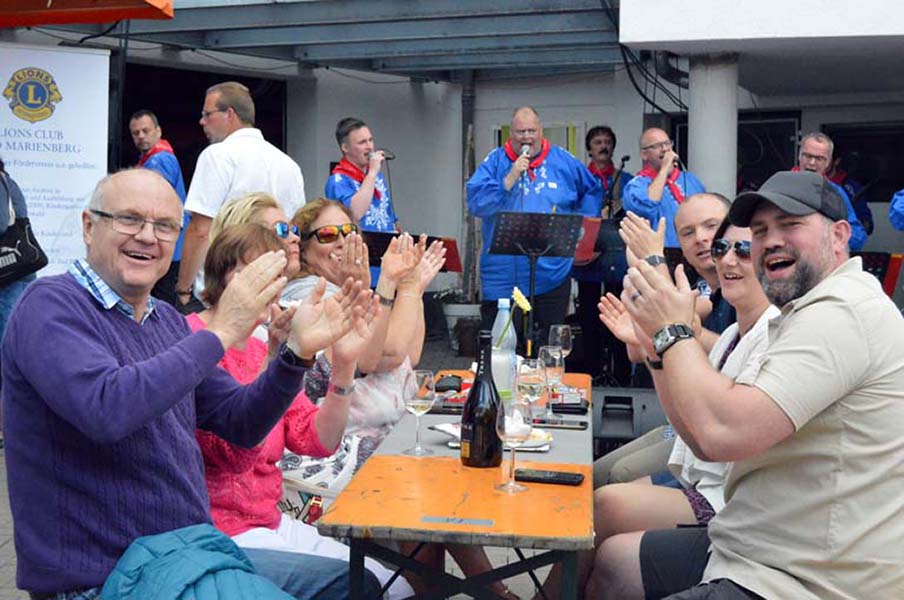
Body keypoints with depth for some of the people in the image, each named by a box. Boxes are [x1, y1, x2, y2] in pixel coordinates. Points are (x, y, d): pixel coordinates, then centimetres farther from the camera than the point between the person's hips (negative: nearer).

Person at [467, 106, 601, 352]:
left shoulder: (562, 161, 8)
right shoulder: (496, 161, 2)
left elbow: (592, 191, 22)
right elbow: (475, 202, -10)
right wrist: (510, 179, -17)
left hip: (552, 274, 2)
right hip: (503, 274, -1)